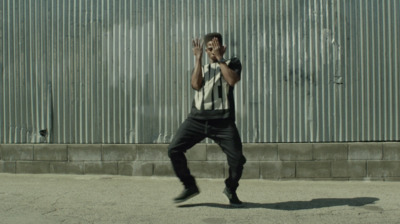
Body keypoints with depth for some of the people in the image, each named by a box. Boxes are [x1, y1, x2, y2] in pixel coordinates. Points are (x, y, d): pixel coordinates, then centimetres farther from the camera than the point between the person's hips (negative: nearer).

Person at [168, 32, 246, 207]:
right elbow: (196, 84, -2)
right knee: (174, 149, -9)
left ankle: (231, 189, 18)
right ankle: (190, 186, 10)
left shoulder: (232, 63, 13)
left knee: (237, 158, -12)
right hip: (197, 119, 3)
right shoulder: (200, 67, 20)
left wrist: (220, 58, -5)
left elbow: (232, 80, -10)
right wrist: (198, 58, 0)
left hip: (223, 121, -2)